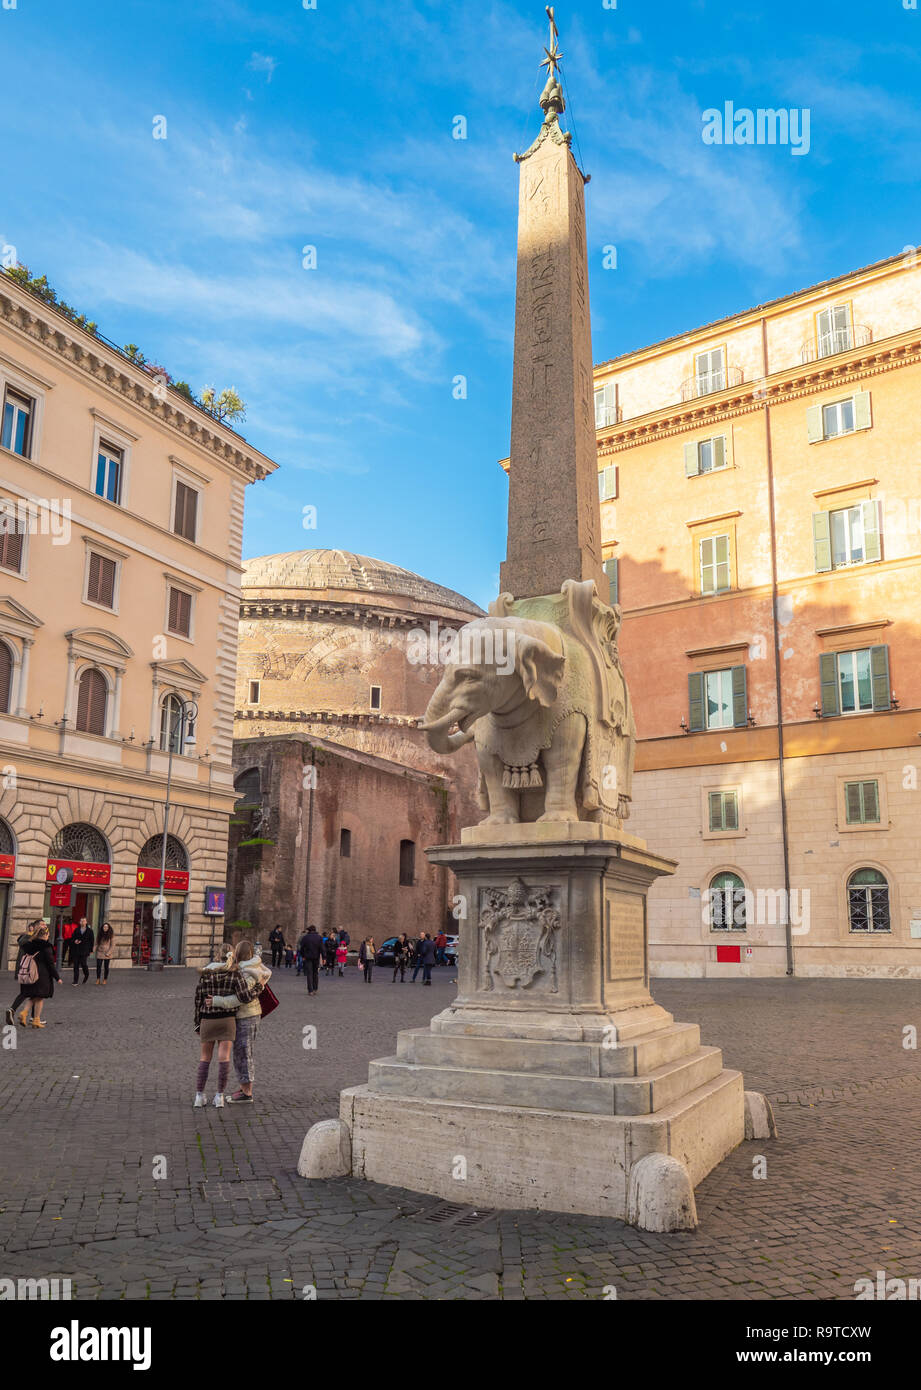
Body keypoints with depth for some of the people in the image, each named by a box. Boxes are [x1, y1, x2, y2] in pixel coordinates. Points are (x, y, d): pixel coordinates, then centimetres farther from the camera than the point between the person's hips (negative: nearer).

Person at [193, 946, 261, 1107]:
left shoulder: (204, 974, 2)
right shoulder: (236, 973, -6)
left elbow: (198, 1000, 3)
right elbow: (244, 997, -12)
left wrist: (198, 1023, 12)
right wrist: (258, 988, 7)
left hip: (207, 1020, 2)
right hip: (226, 1020, -2)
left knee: (205, 1059, 11)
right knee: (224, 1058, -1)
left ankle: (199, 1096, 4)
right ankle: (219, 1096, -6)